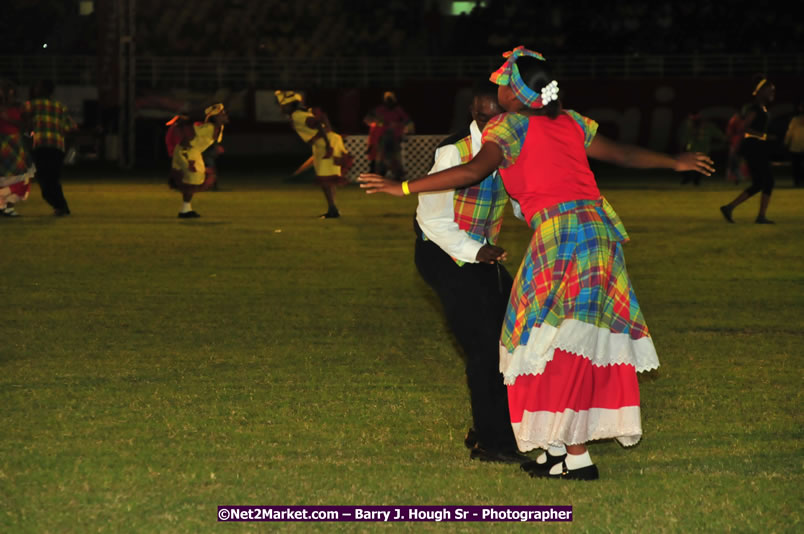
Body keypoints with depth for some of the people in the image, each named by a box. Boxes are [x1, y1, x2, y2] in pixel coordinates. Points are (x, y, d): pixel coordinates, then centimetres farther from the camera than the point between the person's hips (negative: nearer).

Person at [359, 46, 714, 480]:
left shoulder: (508, 126, -1)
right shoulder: (570, 122, 18)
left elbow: (474, 171, -15)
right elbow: (621, 153, 29)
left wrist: (403, 187, -13)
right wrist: (675, 162, 46)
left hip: (560, 232, -7)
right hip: (601, 227, 7)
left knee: (559, 346, -1)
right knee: (583, 342, 11)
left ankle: (576, 457, -4)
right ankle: (559, 446, 14)